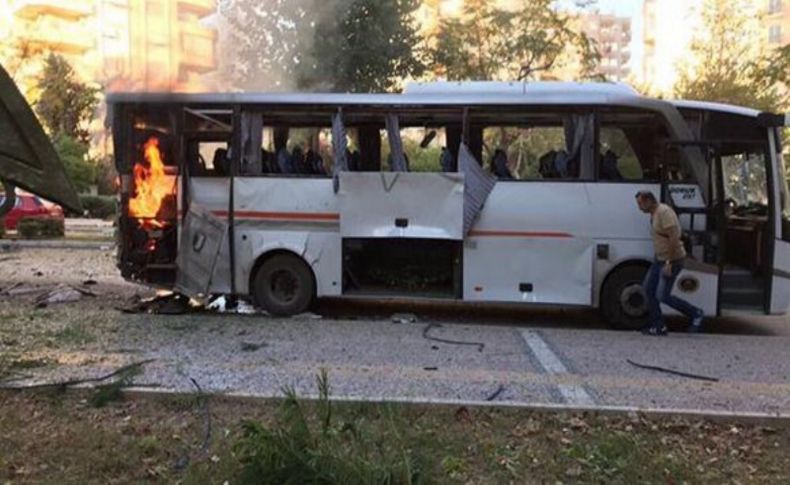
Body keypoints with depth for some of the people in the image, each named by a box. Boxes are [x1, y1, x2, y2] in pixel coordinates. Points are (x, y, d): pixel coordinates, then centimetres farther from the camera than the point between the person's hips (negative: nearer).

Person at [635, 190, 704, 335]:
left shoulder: (664, 212, -19)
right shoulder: (654, 214, 11)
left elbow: (673, 238, -25)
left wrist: (669, 263, -25)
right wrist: (661, 260, 17)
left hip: (672, 260, -10)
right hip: (660, 259, 10)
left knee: (662, 296, -8)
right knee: (648, 288, 7)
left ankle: (696, 314, 10)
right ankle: (658, 326, 12)